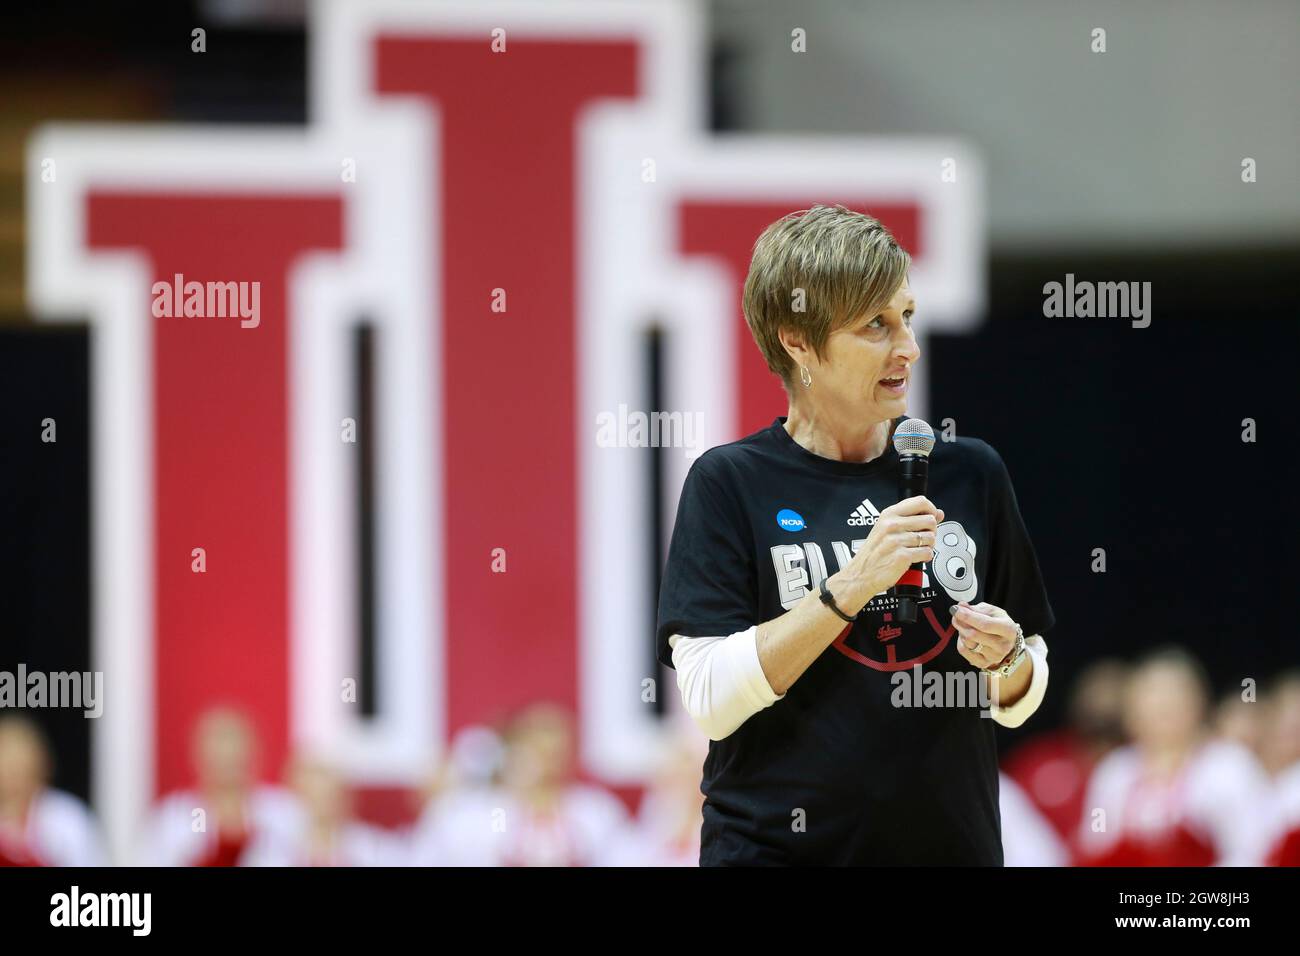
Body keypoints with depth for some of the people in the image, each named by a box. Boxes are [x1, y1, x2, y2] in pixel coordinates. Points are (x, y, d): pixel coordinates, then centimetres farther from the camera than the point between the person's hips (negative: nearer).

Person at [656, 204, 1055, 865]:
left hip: (950, 839, 3)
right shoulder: (729, 483, -4)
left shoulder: (971, 474, 7)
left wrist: (1007, 659, -8)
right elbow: (709, 698, -14)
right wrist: (851, 585, -19)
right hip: (774, 845, -3)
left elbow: (1016, 704, 14)